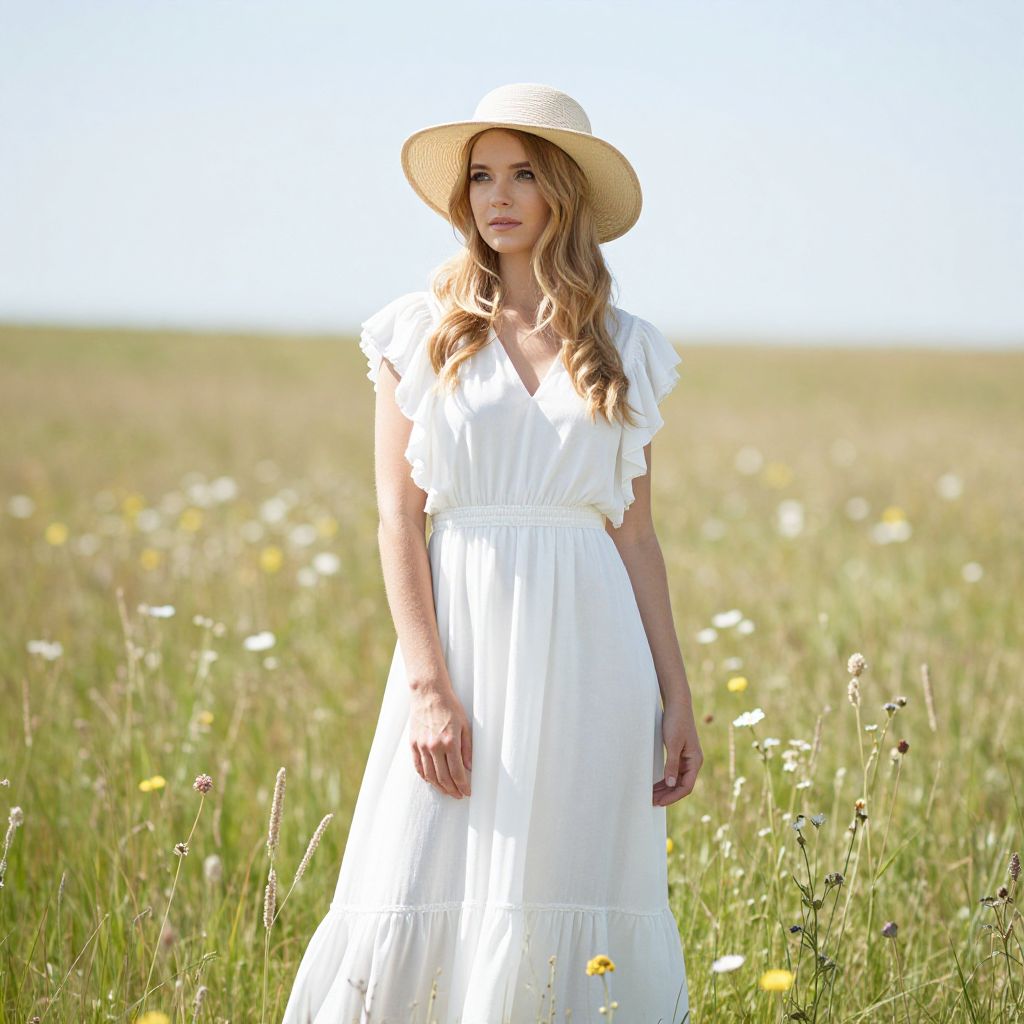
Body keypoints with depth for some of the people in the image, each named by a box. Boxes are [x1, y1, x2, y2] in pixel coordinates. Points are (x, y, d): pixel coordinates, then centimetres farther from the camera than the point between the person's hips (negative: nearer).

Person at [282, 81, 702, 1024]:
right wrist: (428, 685, -11)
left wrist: (676, 696, 6)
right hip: (465, 638, -1)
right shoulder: (420, 333, 4)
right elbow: (399, 522, -1)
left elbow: (635, 534, 11)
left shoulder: (626, 350, 9)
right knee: (426, 905, -6)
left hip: (588, 654, 2)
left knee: (577, 909, 2)